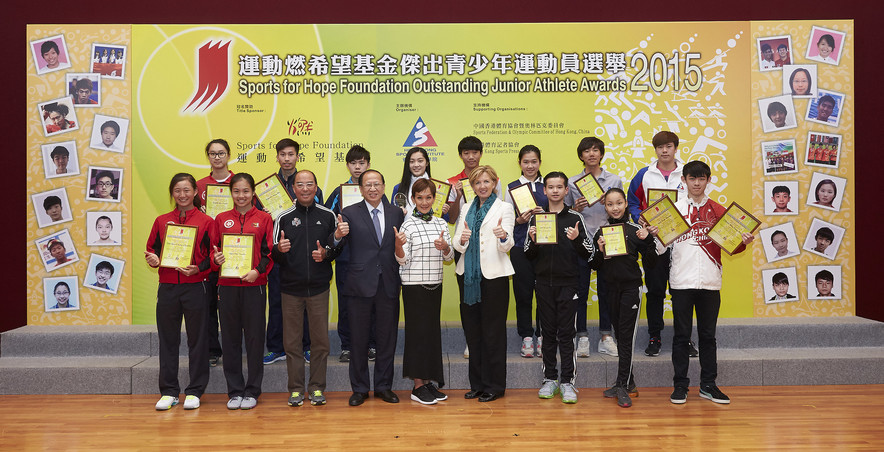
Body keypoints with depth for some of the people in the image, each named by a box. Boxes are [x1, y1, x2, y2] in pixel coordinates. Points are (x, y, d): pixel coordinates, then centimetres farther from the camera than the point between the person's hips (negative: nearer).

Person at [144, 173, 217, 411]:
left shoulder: (206, 222, 1)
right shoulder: (161, 221, 11)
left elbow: (213, 255, -1)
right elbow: (152, 250, 16)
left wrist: (198, 269, -17)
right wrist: (153, 260, -5)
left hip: (196, 287, -3)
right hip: (167, 288, 3)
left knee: (197, 340, 3)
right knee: (168, 340, 8)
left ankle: (194, 392, 13)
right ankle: (169, 392, 18)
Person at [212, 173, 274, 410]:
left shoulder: (264, 218, 5)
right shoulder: (221, 219, 10)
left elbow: (269, 252, 1)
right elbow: (212, 250, 13)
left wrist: (257, 270, -15)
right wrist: (216, 259, -9)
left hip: (254, 286, -2)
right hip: (227, 286, 2)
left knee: (254, 338, 3)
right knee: (230, 339, 6)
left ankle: (252, 391, 14)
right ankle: (235, 391, 17)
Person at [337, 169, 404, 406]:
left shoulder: (396, 213, 8)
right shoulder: (349, 214, 0)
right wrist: (338, 236, -28)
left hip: (389, 284, 2)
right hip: (361, 284, -2)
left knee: (387, 337, 10)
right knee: (359, 339, 6)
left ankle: (384, 386, 23)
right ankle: (359, 388, 19)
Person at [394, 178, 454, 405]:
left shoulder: (441, 223, 9)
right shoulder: (408, 224, -6)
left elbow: (449, 257, 10)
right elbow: (403, 260, -8)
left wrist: (445, 247, -12)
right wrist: (398, 244, -28)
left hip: (435, 284, 5)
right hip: (414, 285, -5)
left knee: (432, 331, 9)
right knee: (417, 331, -2)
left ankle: (429, 381, 19)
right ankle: (418, 386, 6)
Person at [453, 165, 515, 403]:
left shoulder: (504, 208, 1)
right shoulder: (466, 208, 14)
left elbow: (507, 245, -11)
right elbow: (457, 243, 8)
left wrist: (503, 236, -33)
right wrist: (462, 240, -15)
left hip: (493, 275, -5)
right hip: (468, 275, 5)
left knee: (493, 332, 1)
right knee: (472, 330, 10)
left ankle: (494, 385, 12)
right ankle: (477, 383, 21)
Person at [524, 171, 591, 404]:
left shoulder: (575, 218, 3)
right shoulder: (536, 218, 8)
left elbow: (588, 254, 1)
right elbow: (528, 256, 9)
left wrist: (577, 239, -18)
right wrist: (533, 240, -11)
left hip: (568, 283, -2)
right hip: (544, 283, 2)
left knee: (566, 333, -1)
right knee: (548, 332, 8)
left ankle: (567, 381, 6)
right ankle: (550, 378, 17)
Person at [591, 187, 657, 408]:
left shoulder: (635, 230, -3)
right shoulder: (601, 232, 6)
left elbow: (651, 264, -3)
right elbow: (594, 266, 7)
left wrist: (647, 241, -16)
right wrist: (599, 250, -10)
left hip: (631, 287, -4)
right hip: (611, 288, 4)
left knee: (626, 336, -7)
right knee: (620, 336, 10)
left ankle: (622, 386, -4)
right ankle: (628, 382, 22)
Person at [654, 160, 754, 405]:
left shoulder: (718, 210, 8)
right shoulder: (674, 209, 3)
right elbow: (662, 247, -1)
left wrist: (743, 243, -12)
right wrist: (654, 235, -21)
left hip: (710, 282, 2)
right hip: (682, 281, -1)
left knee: (708, 335, 9)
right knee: (681, 335, 4)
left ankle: (708, 385, 19)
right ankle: (680, 385, 12)